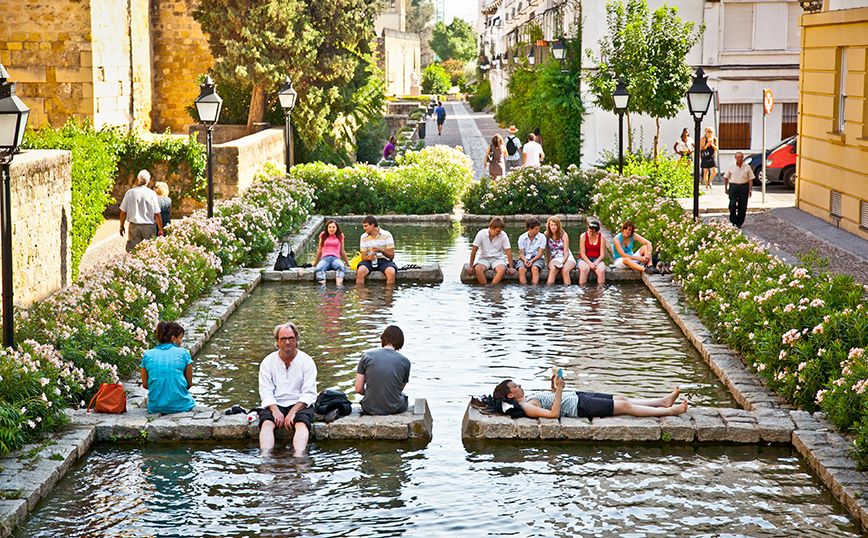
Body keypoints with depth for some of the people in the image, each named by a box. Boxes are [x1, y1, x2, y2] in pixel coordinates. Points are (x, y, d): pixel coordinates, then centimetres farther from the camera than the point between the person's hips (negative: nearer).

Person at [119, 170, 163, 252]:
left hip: (134, 226, 1)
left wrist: (121, 226, 17)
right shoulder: (152, 194, -5)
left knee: (131, 250, 1)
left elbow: (123, 212, 4)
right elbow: (157, 214, -4)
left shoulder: (130, 193, -2)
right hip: (149, 227, -1)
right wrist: (160, 230, 4)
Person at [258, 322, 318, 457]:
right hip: (275, 404, 1)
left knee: (302, 424, -33)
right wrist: (275, 410, -19)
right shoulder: (268, 361, 8)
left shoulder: (306, 361, 3)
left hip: (300, 405, -1)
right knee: (266, 423, -30)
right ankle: (265, 456, -50)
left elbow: (309, 394, -4)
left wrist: (293, 412, -19)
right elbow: (265, 392, 1)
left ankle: (298, 456, -56)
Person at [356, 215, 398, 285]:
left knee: (391, 272, -35)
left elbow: (392, 256, -6)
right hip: (370, 261, 2)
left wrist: (381, 251, -26)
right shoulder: (364, 237, 4)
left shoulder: (386, 235, -5)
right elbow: (363, 257, 3)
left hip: (384, 260, -2)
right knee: (360, 271, -31)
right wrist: (369, 257, -21)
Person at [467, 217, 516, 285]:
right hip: (484, 258, 0)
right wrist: (471, 266, -5)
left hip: (497, 259, 0)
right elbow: (474, 250, -5)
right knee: (478, 268, -34)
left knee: (503, 269, -34)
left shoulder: (503, 235, -8)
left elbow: (508, 251, -4)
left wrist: (511, 268, -11)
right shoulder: (481, 234, -9)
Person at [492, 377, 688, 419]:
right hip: (579, 407, -10)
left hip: (577, 397, 10)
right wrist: (558, 390, -30)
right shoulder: (526, 407, -20)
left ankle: (664, 401, 19)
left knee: (622, 400, 11)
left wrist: (553, 385, 9)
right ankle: (670, 411, 2)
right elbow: (553, 413, -31)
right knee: (624, 406, -5)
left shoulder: (528, 396, 11)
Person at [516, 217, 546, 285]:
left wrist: (532, 261, -21)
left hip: (537, 258, -1)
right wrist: (525, 260, -20)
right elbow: (521, 253, 2)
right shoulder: (522, 238, 2)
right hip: (525, 258, 1)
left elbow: (540, 253, -4)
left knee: (535, 268, -36)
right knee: (521, 269, -33)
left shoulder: (542, 237, -1)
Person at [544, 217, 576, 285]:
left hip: (567, 258, -1)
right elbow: (547, 250, 9)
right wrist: (548, 262, 3)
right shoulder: (547, 235, 4)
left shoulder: (564, 235, -1)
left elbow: (566, 252, -5)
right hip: (555, 259, 1)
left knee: (565, 271, -35)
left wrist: (563, 262, -20)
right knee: (553, 269, -35)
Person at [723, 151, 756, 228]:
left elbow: (750, 179, 4)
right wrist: (726, 188, 7)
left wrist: (750, 190, -2)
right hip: (733, 186, 0)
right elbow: (726, 177, 11)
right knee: (732, 205, -11)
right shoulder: (731, 166, 4)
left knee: (742, 207, 0)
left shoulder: (747, 167, 3)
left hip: (744, 187, 0)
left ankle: (739, 223, 10)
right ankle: (733, 221, 4)